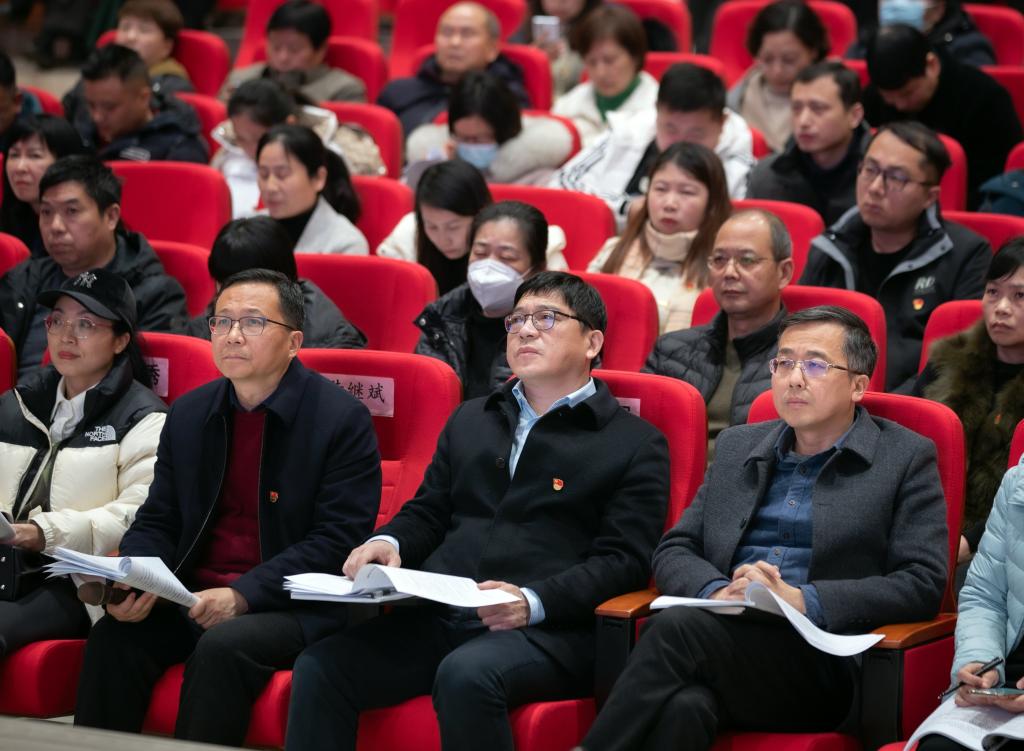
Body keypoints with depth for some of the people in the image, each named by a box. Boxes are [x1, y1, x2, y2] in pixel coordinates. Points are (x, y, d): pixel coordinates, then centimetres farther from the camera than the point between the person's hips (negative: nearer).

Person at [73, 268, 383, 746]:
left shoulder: (342, 419, -6)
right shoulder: (189, 415, 12)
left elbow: (338, 541, -12)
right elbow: (156, 522, 13)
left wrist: (243, 595, -21)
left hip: (295, 606, -5)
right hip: (192, 597, 5)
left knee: (222, 647, -34)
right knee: (112, 639, -22)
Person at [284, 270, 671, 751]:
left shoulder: (636, 445, 8)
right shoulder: (471, 420, 27)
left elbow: (623, 561, -2)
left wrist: (533, 601, -18)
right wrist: (389, 542, 4)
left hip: (544, 631, -5)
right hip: (437, 618, 5)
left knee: (465, 675, -37)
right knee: (320, 666, -21)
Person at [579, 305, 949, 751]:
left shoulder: (907, 459, 9)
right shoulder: (736, 447, 24)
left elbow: (924, 583, -1)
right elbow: (673, 551, 20)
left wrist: (803, 600, -12)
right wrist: (716, 592, -5)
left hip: (823, 670, -3)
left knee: (678, 627, -31)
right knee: (682, 708, -35)